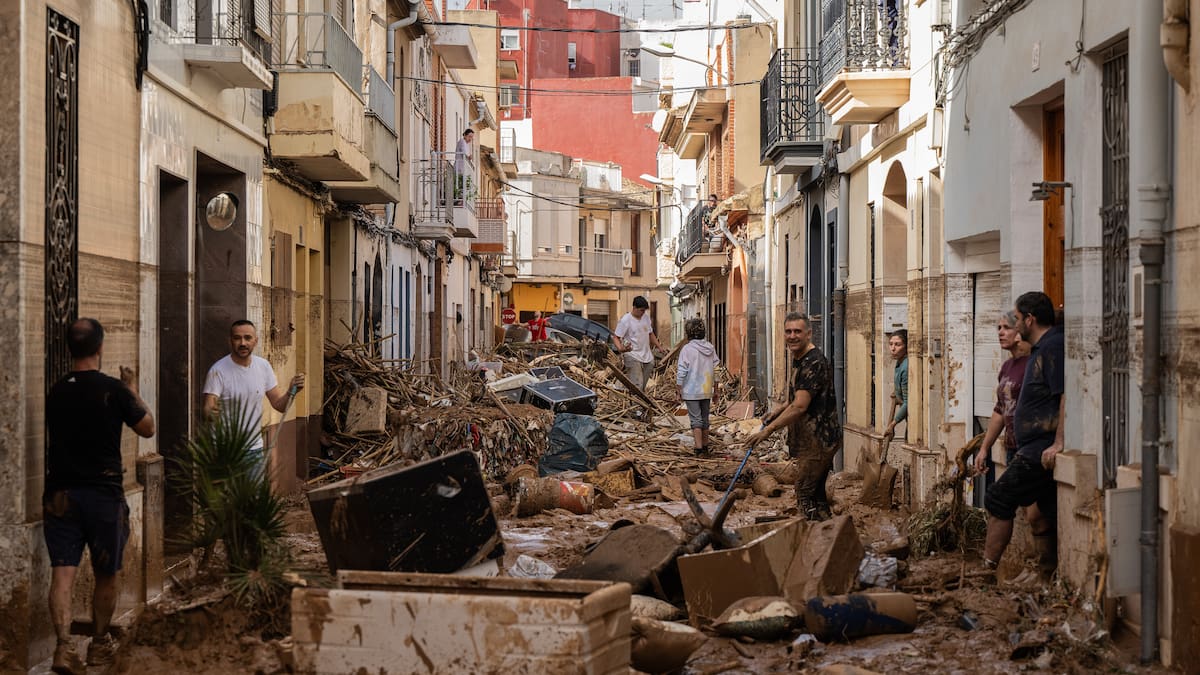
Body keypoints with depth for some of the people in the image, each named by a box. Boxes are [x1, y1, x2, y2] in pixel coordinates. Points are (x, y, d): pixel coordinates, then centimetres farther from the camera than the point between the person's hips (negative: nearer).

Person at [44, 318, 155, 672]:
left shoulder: (55, 392, 3)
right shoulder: (113, 389, -10)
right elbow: (147, 428, 1)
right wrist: (133, 391, 13)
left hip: (60, 494, 3)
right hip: (103, 493, -3)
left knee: (62, 571, -1)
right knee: (105, 574, 13)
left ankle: (64, 644, -16)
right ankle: (100, 644, 24)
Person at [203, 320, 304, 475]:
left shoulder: (263, 366, 1)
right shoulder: (218, 370, -14)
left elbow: (279, 405, 5)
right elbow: (207, 410, -20)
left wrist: (291, 391, -15)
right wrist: (211, 412, -44)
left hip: (256, 448, 5)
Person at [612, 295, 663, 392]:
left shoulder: (646, 318, 10)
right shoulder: (625, 320, -12)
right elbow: (615, 337, -13)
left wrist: (659, 346, 15)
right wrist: (621, 348, -32)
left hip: (648, 357, 7)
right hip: (633, 357, -7)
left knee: (643, 386, 12)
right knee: (637, 387, -16)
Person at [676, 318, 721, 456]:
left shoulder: (687, 349, -13)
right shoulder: (710, 348, 3)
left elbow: (681, 372, -12)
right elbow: (716, 369, 7)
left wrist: (679, 390, -4)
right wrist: (716, 388, 16)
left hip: (691, 391, -5)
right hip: (707, 390, 5)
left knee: (696, 419, -3)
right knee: (705, 418, 16)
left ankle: (699, 448, -8)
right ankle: (705, 446, 26)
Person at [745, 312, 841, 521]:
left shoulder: (814, 363, -20)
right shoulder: (799, 360, 13)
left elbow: (800, 406, -26)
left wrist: (769, 430, -24)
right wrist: (779, 411, 13)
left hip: (818, 440, -10)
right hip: (812, 440, 10)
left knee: (805, 495, -8)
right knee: (816, 494, 16)